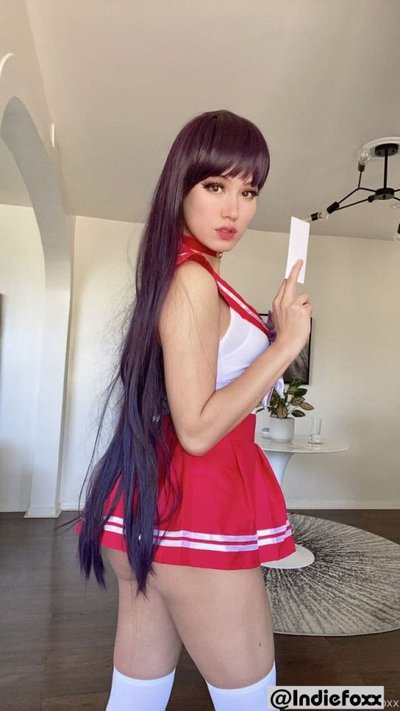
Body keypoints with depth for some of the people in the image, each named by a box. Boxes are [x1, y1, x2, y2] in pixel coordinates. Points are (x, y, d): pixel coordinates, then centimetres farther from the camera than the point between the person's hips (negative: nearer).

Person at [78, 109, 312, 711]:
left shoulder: (182, 275, 14)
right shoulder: (194, 280, -16)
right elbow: (199, 428, -21)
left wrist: (269, 335, 16)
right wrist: (286, 344, -16)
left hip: (157, 506, 9)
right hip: (195, 509, -9)